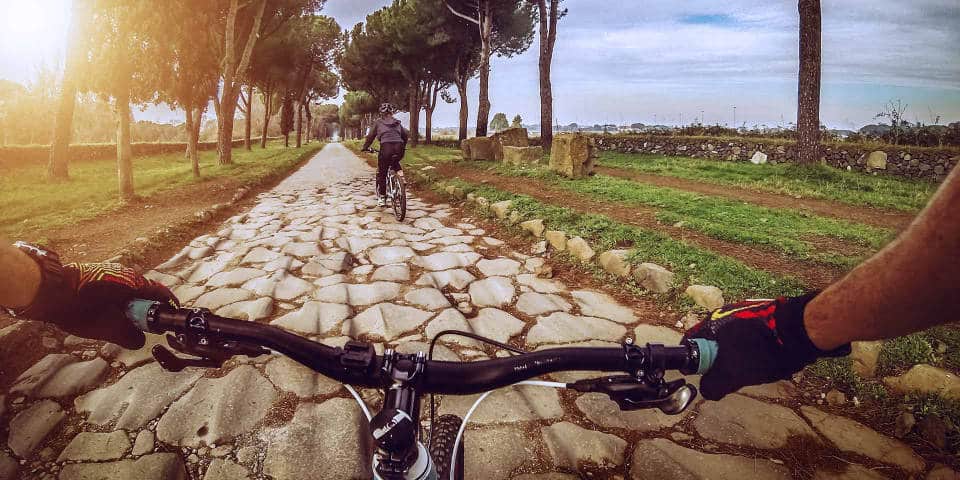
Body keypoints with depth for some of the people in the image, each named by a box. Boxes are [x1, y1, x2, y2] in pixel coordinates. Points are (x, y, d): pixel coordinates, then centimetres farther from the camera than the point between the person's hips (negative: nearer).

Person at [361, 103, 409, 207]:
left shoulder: (378, 122, 12)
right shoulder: (397, 123, 20)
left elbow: (370, 136, 13)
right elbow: (405, 134, 19)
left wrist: (365, 147, 25)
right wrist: (403, 147, 32)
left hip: (386, 147, -3)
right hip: (399, 148, 3)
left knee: (381, 174, 10)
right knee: (395, 162, 37)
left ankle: (382, 198, 11)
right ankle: (399, 171, 8)